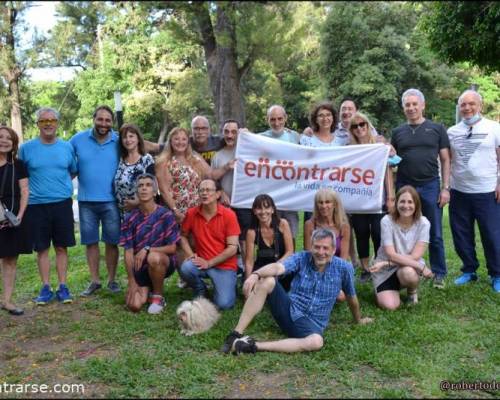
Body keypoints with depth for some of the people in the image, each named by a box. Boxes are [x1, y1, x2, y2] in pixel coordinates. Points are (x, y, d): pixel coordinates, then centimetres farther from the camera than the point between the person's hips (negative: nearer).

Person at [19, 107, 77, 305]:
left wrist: (59, 184, 5)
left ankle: (62, 287, 14)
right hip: (37, 205, -1)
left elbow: (73, 171, 17)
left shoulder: (67, 147, 5)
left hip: (62, 203, 1)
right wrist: (38, 186, 1)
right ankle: (46, 288, 15)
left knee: (61, 247, 6)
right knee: (42, 248, 6)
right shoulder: (26, 148, 0)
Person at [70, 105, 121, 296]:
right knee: (90, 241, 9)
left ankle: (112, 279, 20)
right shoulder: (78, 139, -1)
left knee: (111, 241, 6)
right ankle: (95, 280, 21)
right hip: (86, 201, 1)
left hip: (111, 201, -1)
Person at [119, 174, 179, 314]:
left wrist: (147, 249, -23)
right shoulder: (130, 218, -3)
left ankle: (158, 297, -11)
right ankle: (148, 289, 21)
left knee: (153, 257, -38)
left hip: (164, 263, -2)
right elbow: (128, 252, -4)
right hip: (140, 267, 2)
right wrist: (131, 281, -10)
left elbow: (172, 248, -11)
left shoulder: (166, 215, -11)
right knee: (134, 305, -15)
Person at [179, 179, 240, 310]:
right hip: (201, 263, 3)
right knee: (185, 268, -30)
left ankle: (230, 286, 17)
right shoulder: (192, 213, -4)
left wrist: (209, 263, -16)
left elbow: (232, 248, -13)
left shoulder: (229, 215, -12)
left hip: (224, 266, -3)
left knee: (223, 304, -20)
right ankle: (200, 290, 4)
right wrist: (190, 255, -7)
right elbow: (183, 236, 11)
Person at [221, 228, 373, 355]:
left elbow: (351, 297, 11)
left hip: (312, 324, 0)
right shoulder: (301, 258, -6)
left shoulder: (344, 268, -5)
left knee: (316, 342, -38)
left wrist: (358, 320, 26)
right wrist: (256, 274, -45)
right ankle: (236, 334, -24)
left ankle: (255, 346, -34)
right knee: (266, 281, -26)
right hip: (288, 310, 1)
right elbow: (278, 267, -25)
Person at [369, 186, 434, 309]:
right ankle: (394, 288, 16)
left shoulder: (423, 223, -13)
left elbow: (415, 256, -17)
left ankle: (412, 292, 2)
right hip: (386, 271, 0)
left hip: (411, 267, 0)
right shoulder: (387, 221, -16)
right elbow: (391, 255, -21)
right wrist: (421, 267, -26)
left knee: (408, 273, -36)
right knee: (389, 305, -22)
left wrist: (386, 263, -22)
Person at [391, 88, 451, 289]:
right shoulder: (397, 132, 9)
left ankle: (439, 274, 16)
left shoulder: (437, 129, 4)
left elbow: (445, 160, 4)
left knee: (435, 235, 4)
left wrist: (445, 188, -4)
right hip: (404, 187, 2)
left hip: (430, 187, -1)